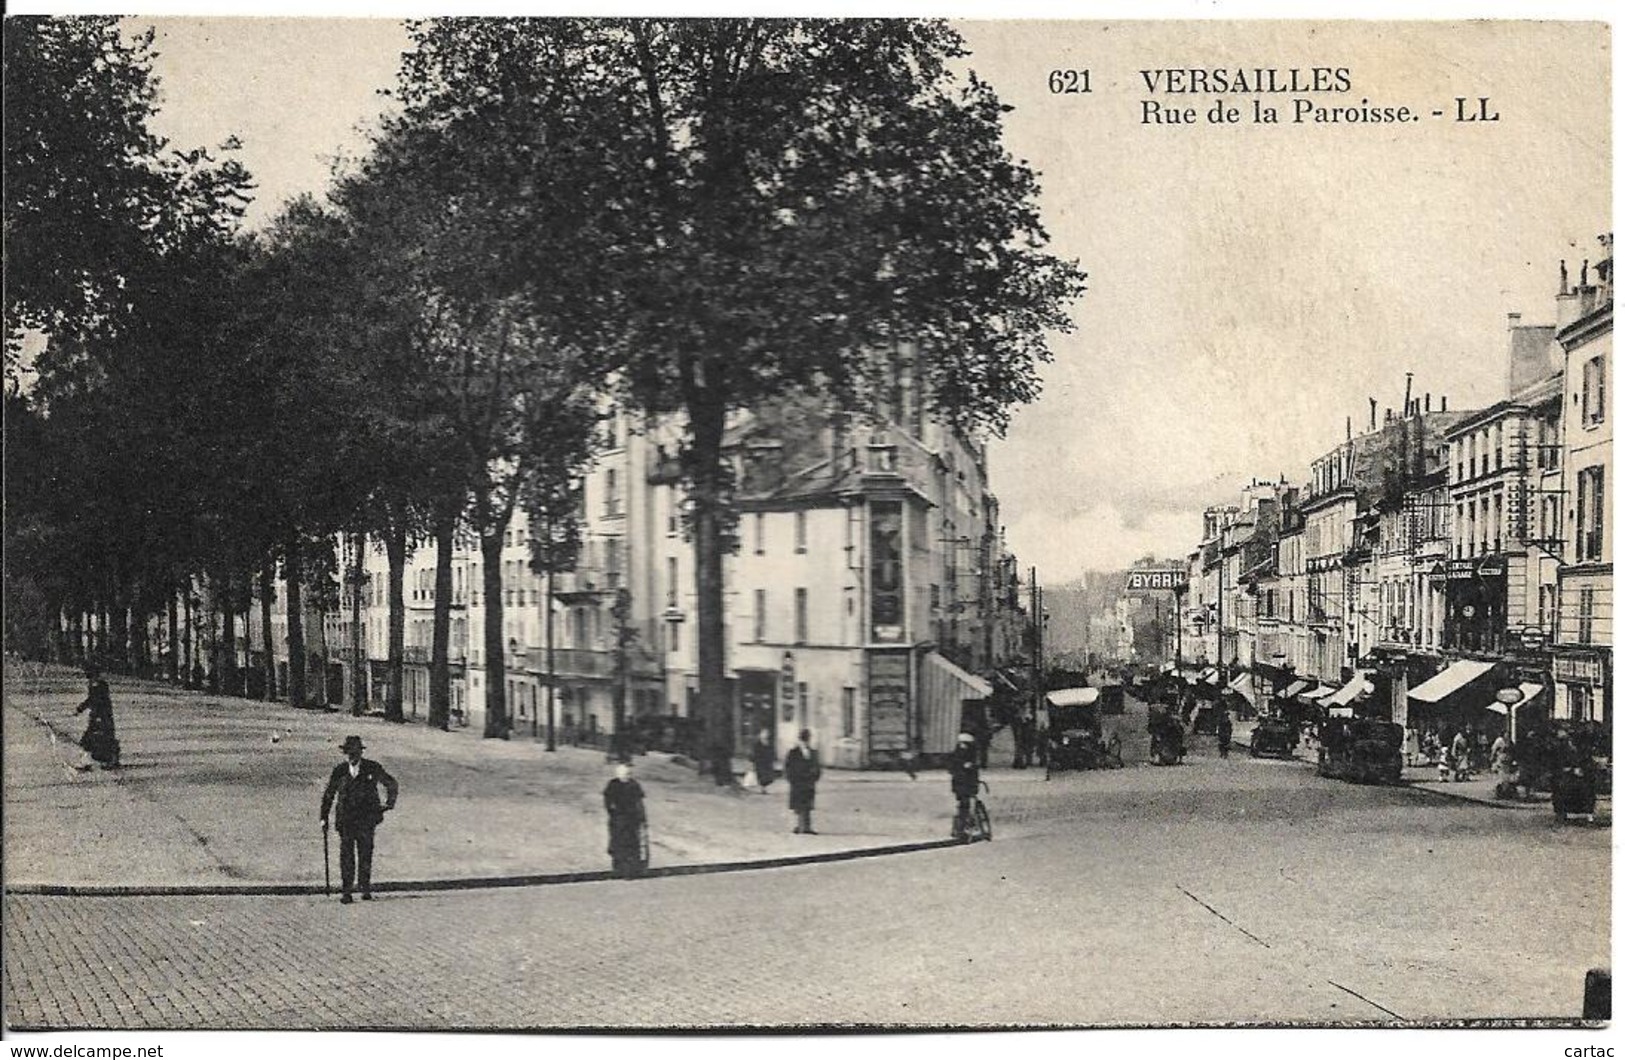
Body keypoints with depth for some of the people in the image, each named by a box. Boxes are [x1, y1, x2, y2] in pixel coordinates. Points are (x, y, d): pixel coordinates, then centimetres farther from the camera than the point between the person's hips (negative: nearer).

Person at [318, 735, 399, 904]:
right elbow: (328, 795, 12)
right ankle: (347, 890, 0)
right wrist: (324, 817, 8)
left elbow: (392, 785, 11)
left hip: (366, 818, -1)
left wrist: (389, 804, 3)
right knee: (346, 853, -3)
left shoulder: (372, 768, 1)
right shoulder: (339, 771, 5)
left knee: (365, 852, -1)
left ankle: (366, 889, 7)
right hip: (345, 818, 1)